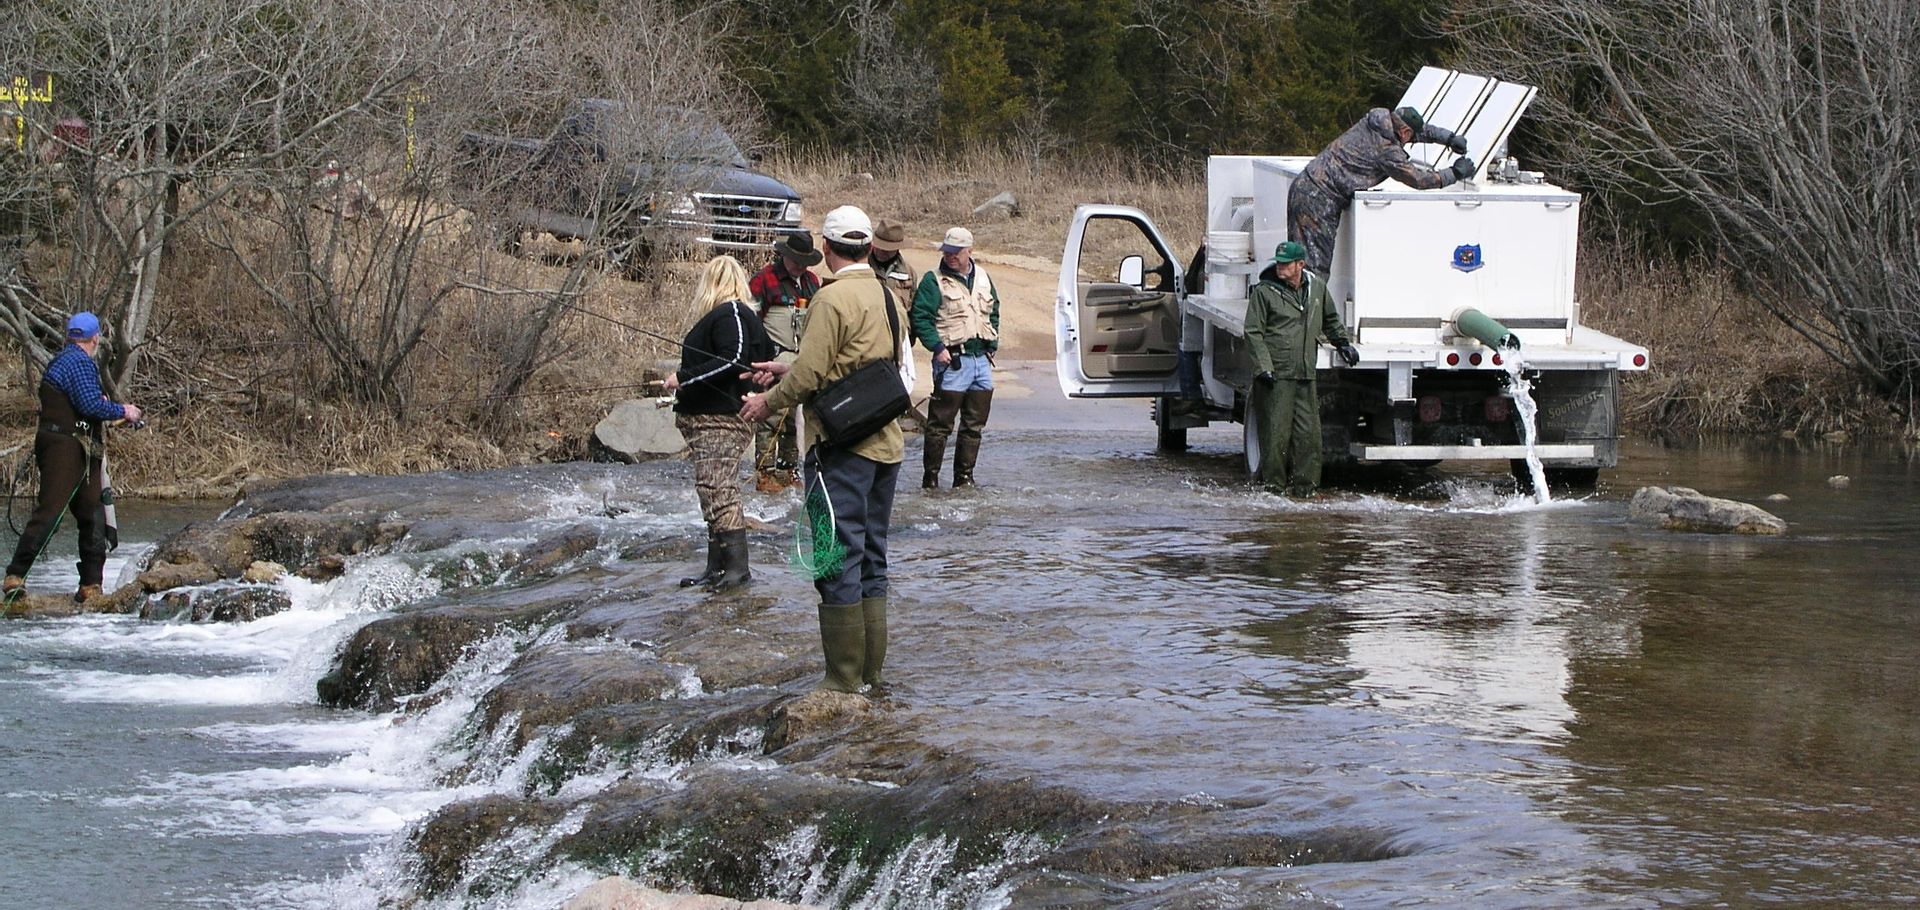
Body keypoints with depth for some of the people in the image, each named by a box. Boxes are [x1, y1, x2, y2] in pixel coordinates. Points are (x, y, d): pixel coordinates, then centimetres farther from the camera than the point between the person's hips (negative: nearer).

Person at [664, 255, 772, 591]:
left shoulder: (729, 315, -12)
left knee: (717, 491, -13)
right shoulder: (729, 315, 18)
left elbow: (733, 361, -23)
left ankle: (737, 566, -15)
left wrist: (683, 378, -19)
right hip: (708, 418, 11)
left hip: (720, 419, -11)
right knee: (715, 493, 12)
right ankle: (717, 568, 15)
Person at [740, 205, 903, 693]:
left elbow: (810, 375, -16)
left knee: (838, 563, -5)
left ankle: (843, 680, -4)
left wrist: (768, 402, 2)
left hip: (842, 449, -8)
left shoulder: (832, 298, -14)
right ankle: (872, 673, 18)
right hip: (886, 445, 8)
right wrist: (787, 370, 25)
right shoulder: (887, 297, 11)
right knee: (871, 558, 14)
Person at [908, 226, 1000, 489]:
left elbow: (994, 312, 24)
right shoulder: (934, 281, -5)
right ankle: (930, 477, -1)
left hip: (982, 360, 6)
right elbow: (920, 317, -10)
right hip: (953, 360, -6)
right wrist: (937, 347, -19)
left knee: (974, 425, 10)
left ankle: (964, 476, 18)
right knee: (940, 424, -6)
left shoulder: (982, 278, 13)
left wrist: (992, 344, 13)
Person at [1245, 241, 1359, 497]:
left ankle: (1304, 485, 10)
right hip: (1276, 375, -4)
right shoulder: (1264, 292, -3)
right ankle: (1274, 484, 4)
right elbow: (1253, 333, -5)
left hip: (1306, 375, 4)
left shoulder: (1317, 287, 11)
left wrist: (1342, 343, 27)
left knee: (1309, 433, 2)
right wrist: (1263, 367, -13)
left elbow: (1330, 319, 31)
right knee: (1276, 433, -5)